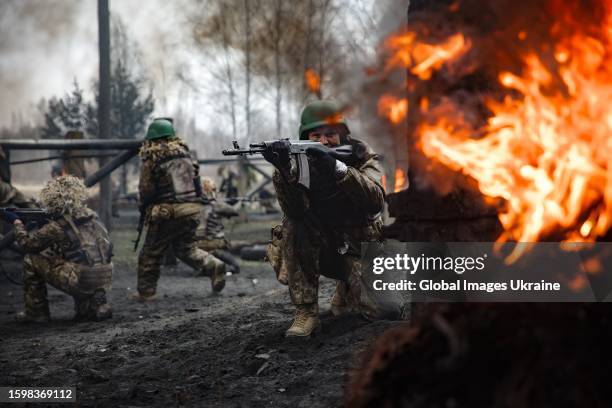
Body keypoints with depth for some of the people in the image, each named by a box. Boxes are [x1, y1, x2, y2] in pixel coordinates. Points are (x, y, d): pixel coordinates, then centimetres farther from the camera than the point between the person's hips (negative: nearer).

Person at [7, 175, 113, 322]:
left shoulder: (57, 227, -7)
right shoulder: (91, 216, 11)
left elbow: (27, 243, 7)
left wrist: (17, 222, 25)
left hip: (81, 282, -6)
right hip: (104, 281, 6)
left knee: (31, 260, 9)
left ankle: (36, 312, 17)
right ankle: (94, 305, 18)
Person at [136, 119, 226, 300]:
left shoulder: (150, 157, -7)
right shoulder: (183, 151, 7)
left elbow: (146, 188, -5)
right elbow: (195, 178, 12)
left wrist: (143, 207, 13)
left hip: (167, 212, -5)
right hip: (192, 209, 5)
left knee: (151, 252, 10)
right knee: (186, 247, 20)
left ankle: (146, 291, 13)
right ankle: (212, 265, -2)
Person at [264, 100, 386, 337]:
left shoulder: (361, 157, -10)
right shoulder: (301, 161, -10)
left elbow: (375, 202, -30)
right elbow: (295, 211, -28)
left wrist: (338, 169, -43)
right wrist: (285, 170, -45)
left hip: (359, 246, 0)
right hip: (318, 249, 1)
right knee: (294, 226, -29)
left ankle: (346, 291, 15)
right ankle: (306, 311, -20)